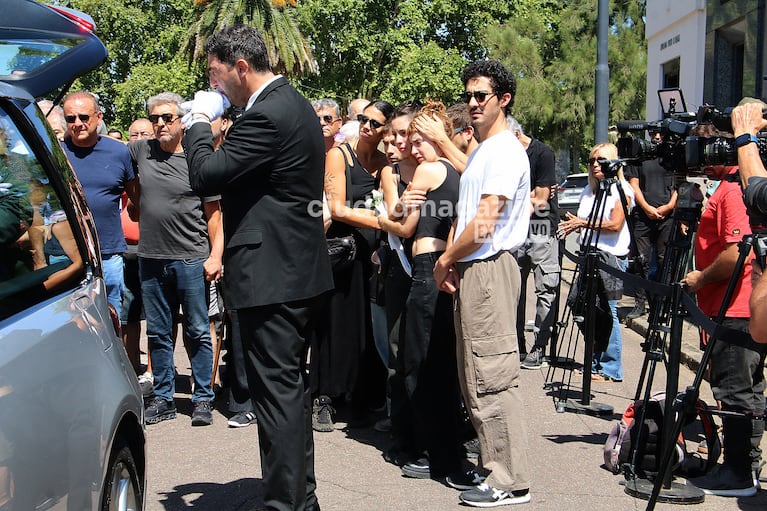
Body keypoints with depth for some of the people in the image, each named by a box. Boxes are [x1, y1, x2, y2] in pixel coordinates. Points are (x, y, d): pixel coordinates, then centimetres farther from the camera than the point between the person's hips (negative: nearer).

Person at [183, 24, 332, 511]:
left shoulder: (266, 115, -18)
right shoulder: (296, 105, 14)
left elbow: (206, 176, -19)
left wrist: (199, 121, -4)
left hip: (270, 276, -10)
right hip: (302, 271, 11)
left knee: (277, 392, -5)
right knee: (292, 387, 17)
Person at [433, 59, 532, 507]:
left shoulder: (505, 151, -12)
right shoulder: (482, 152, 20)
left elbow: (484, 223, -18)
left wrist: (445, 261, -7)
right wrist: (452, 260, 5)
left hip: (490, 269, -10)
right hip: (471, 270, 10)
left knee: (493, 377, -9)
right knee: (475, 377, 13)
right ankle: (496, 465, 21)